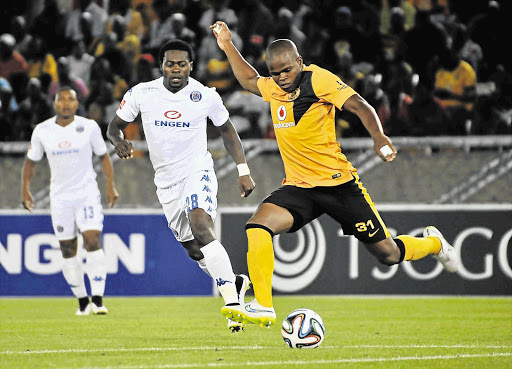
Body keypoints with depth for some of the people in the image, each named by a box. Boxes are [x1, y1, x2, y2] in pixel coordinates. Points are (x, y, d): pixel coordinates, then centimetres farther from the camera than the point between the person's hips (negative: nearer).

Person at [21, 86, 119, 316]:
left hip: (87, 193, -2)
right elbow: (31, 161, 13)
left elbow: (103, 156, 7)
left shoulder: (89, 127, -3)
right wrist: (25, 189, 6)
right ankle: (82, 301, 15)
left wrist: (110, 185, 0)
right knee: (68, 251, 3)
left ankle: (98, 299, -19)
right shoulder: (42, 131, 0)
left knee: (93, 241, -17)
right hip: (60, 197, 2)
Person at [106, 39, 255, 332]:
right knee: (194, 251, 8)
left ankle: (232, 302, -34)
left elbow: (227, 130, 7)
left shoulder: (206, 96, -8)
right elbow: (115, 125, 5)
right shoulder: (142, 94, -6)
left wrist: (244, 171, 3)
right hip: (166, 180, 4)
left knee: (201, 227, -29)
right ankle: (235, 283, 35)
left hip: (198, 171, -4)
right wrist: (119, 141, -19)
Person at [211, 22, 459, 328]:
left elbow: (359, 105, -19)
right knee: (257, 227, -23)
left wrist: (379, 136, -36)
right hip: (298, 188, 5)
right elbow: (250, 80, 31)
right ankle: (262, 308, -22)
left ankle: (433, 244, 35)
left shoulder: (318, 79, -11)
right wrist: (228, 46, 25)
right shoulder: (273, 88, 8)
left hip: (338, 184, -5)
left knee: (388, 254, 2)